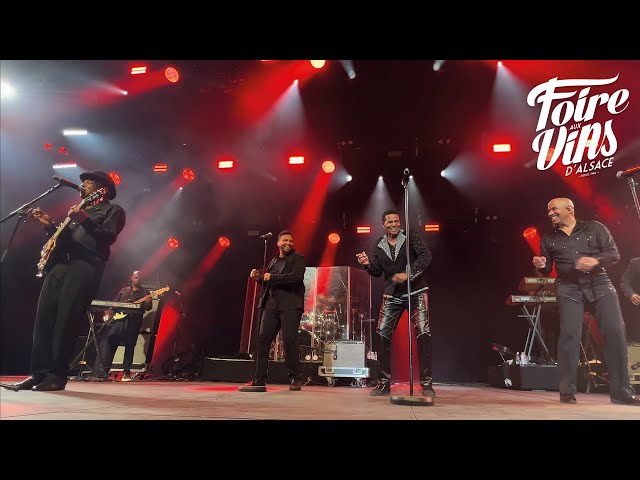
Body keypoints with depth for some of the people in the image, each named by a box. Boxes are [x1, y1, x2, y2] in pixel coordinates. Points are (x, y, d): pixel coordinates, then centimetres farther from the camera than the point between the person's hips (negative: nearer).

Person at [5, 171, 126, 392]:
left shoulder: (113, 209, 9)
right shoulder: (79, 209, 33)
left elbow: (109, 236, -10)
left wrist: (85, 220, -20)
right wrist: (49, 225, 16)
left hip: (85, 266, -8)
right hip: (60, 264, 8)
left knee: (66, 322, -11)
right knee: (44, 318, 1)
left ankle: (57, 376, -4)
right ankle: (38, 373, 6)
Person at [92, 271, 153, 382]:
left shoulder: (145, 292, 11)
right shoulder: (123, 290, 22)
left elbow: (148, 308, 1)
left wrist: (147, 302, -21)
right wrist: (110, 312, 5)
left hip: (133, 322, -3)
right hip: (118, 318, 3)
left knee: (129, 346, -3)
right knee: (108, 342, -6)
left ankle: (126, 372, 4)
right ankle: (102, 371, -3)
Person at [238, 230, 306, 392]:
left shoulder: (297, 258, 2)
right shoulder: (273, 261, 22)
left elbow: (296, 277, -17)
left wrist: (271, 277, -13)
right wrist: (259, 278, 7)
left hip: (290, 305, -6)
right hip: (272, 305, 6)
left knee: (290, 340, -8)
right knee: (263, 339, 0)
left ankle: (295, 379, 5)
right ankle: (259, 380, 6)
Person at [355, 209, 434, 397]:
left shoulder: (412, 236, -5)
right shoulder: (378, 245, 6)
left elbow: (426, 256, -17)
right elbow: (377, 271, 12)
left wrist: (408, 274, -27)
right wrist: (367, 264, -10)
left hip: (416, 292, -3)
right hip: (392, 295, 3)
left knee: (423, 335, -9)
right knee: (382, 336, -1)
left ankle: (427, 384, 2)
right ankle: (383, 383, 11)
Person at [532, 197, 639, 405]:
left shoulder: (594, 228, 9)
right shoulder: (548, 238, 13)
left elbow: (614, 253, 1)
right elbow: (547, 270, 16)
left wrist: (596, 260, -19)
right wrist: (541, 265, -8)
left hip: (600, 285, 0)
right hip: (569, 289, 0)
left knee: (615, 331, -9)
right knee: (570, 333, -14)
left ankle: (621, 390, 4)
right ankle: (567, 391, -7)